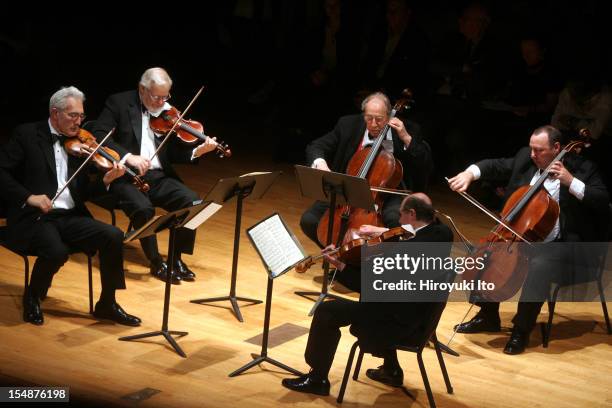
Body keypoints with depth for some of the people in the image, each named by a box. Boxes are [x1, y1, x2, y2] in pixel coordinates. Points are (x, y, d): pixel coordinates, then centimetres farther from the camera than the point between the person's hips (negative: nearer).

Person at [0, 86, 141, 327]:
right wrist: (28, 196, -21)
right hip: (33, 217, -5)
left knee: (113, 236, -18)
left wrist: (106, 180, -9)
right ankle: (32, 298, -2)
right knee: (57, 251, -34)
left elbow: (82, 193, 11)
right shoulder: (27, 135, 0)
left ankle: (107, 304, -1)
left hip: (70, 217, 5)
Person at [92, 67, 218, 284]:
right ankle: (156, 262, -11)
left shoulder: (169, 112, 11)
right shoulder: (119, 103, -1)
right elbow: (99, 135, -12)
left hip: (158, 176, 4)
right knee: (143, 207, -32)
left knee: (192, 201, -18)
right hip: (126, 175, -4)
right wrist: (128, 156, -25)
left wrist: (196, 152, -11)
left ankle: (177, 258, -2)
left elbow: (173, 152, 9)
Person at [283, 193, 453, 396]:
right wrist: (385, 232, 5)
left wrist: (340, 266, -15)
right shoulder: (442, 232, -8)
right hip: (421, 311, 9)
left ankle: (317, 379, 15)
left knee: (327, 312, -1)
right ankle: (391, 369, 40)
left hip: (402, 320, -9)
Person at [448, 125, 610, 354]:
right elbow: (496, 166, 8)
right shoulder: (525, 158, 5)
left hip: (560, 244, -6)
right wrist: (470, 173, -12)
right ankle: (488, 316, 14)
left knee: (539, 266, -34)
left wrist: (571, 182, -26)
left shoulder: (581, 168, -9)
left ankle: (521, 330, -20)